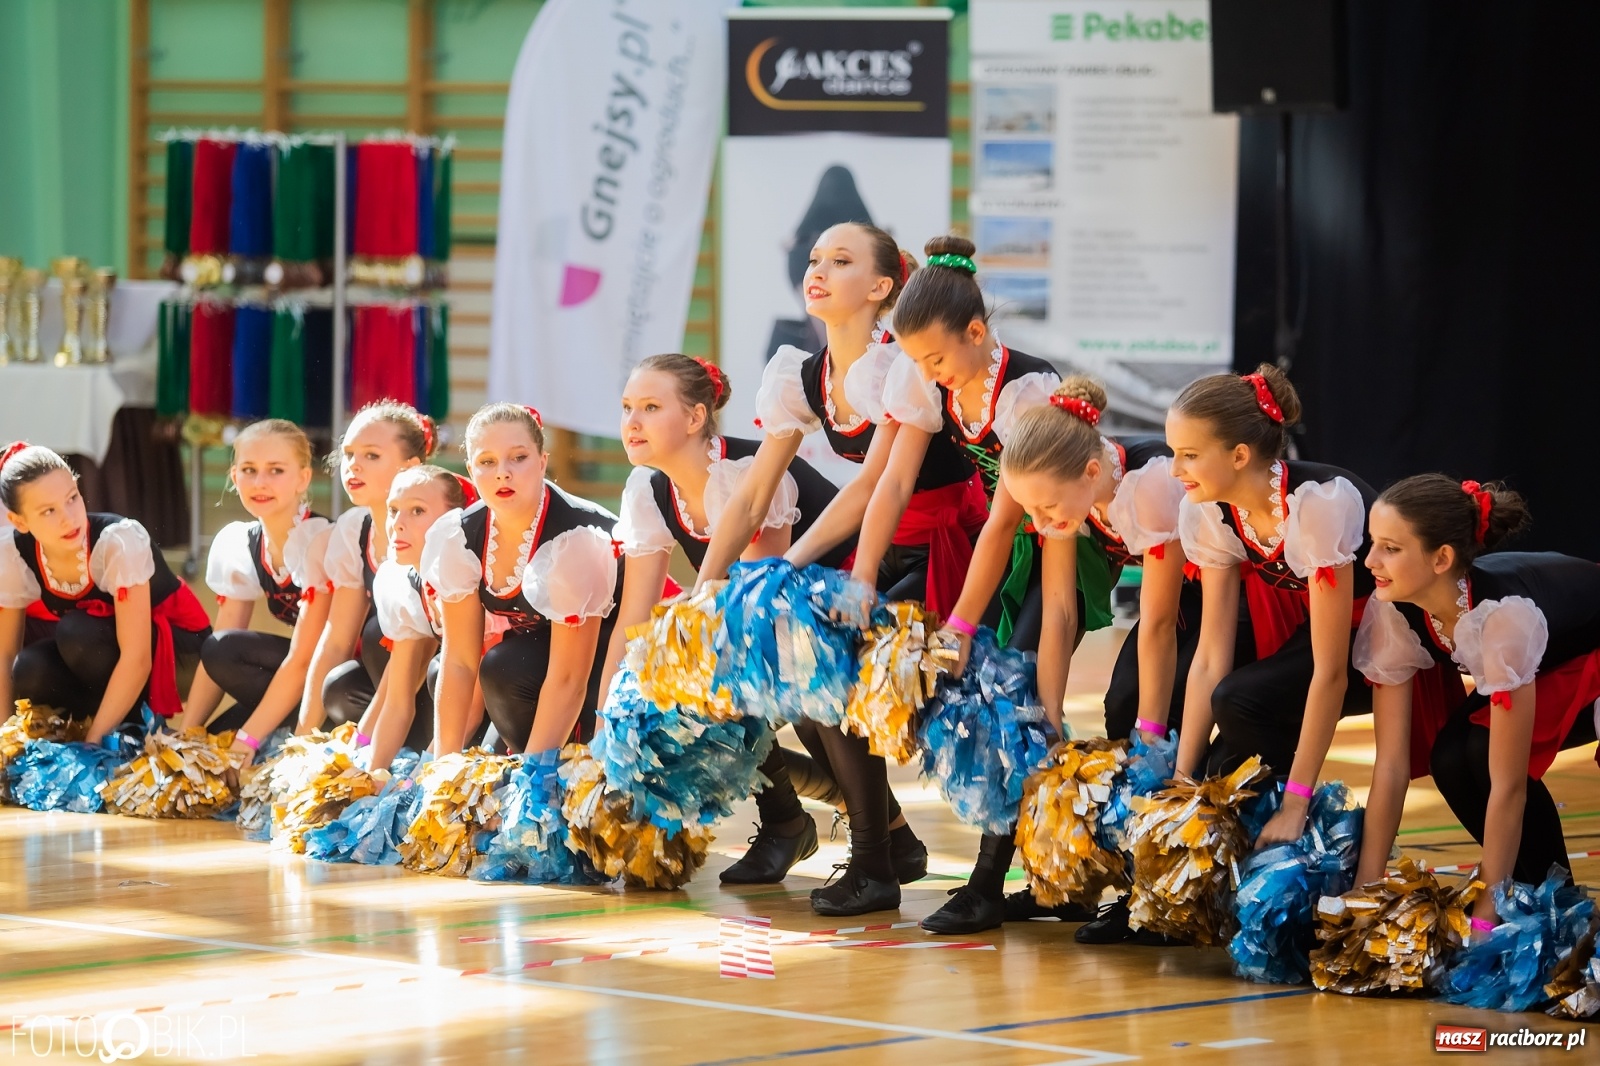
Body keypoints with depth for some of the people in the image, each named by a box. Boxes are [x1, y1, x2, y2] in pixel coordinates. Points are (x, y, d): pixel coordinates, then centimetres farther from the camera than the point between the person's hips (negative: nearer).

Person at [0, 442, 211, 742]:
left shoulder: (120, 541, -32)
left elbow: (136, 658, -33)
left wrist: (93, 740, -33)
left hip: (177, 649, -4)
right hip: (102, 656, 4)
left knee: (77, 633, -31)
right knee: (30, 672, -26)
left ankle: (130, 727, -9)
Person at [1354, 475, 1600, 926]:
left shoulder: (1504, 614, -39)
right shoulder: (1392, 613, -22)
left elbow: (1507, 786, -35)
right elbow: (1391, 764, -18)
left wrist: (1485, 917, -32)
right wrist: (1364, 889, -20)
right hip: (1544, 667, 6)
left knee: (1480, 751, -28)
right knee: (1451, 758, -19)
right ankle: (1538, 885, 2)